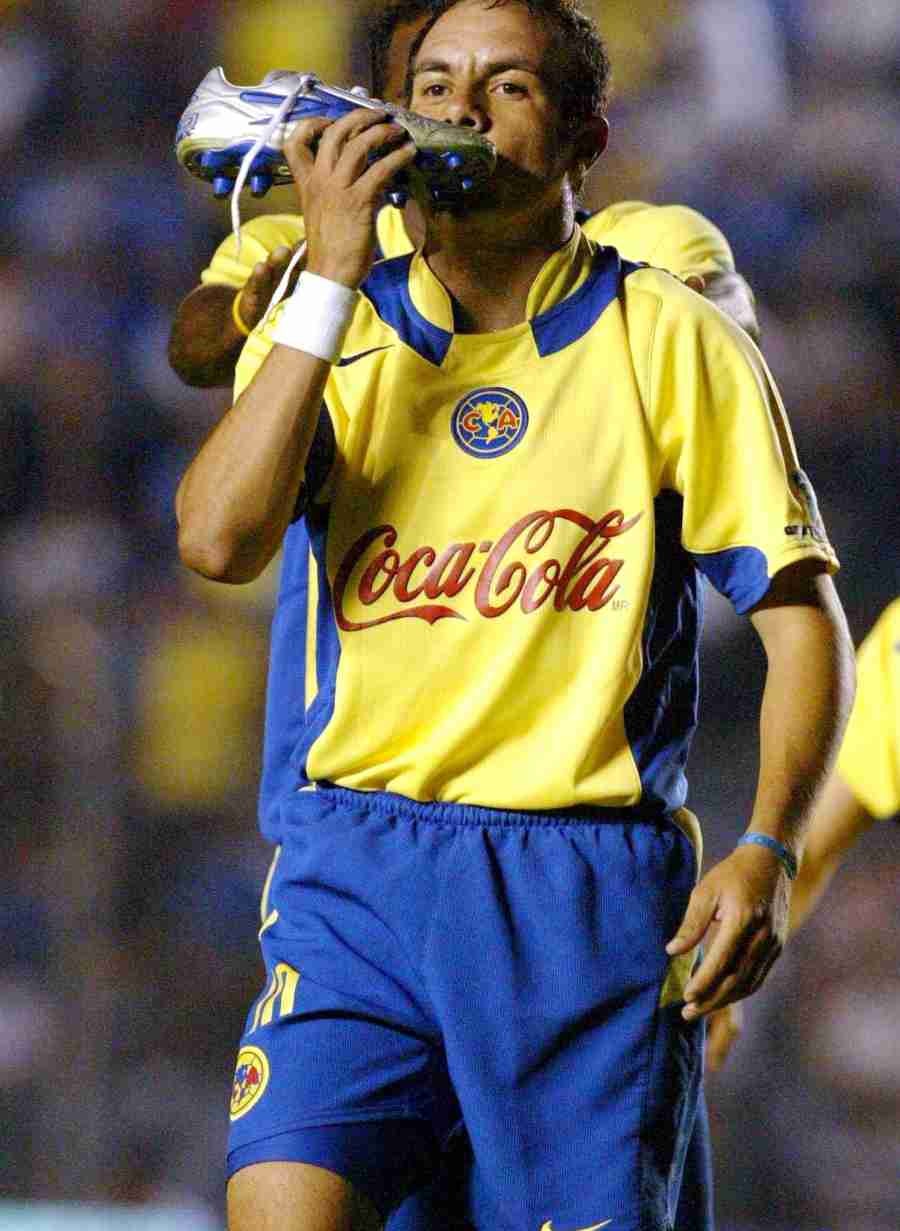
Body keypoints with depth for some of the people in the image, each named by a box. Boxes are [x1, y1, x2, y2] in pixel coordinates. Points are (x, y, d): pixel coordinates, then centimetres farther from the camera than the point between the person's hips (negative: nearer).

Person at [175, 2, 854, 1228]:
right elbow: (218, 539, -8)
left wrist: (768, 852, -10)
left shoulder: (671, 343, 5)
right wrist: (330, 274, -10)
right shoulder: (336, 331, 9)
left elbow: (801, 612, 4)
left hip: (590, 892, -1)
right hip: (355, 863, 1)